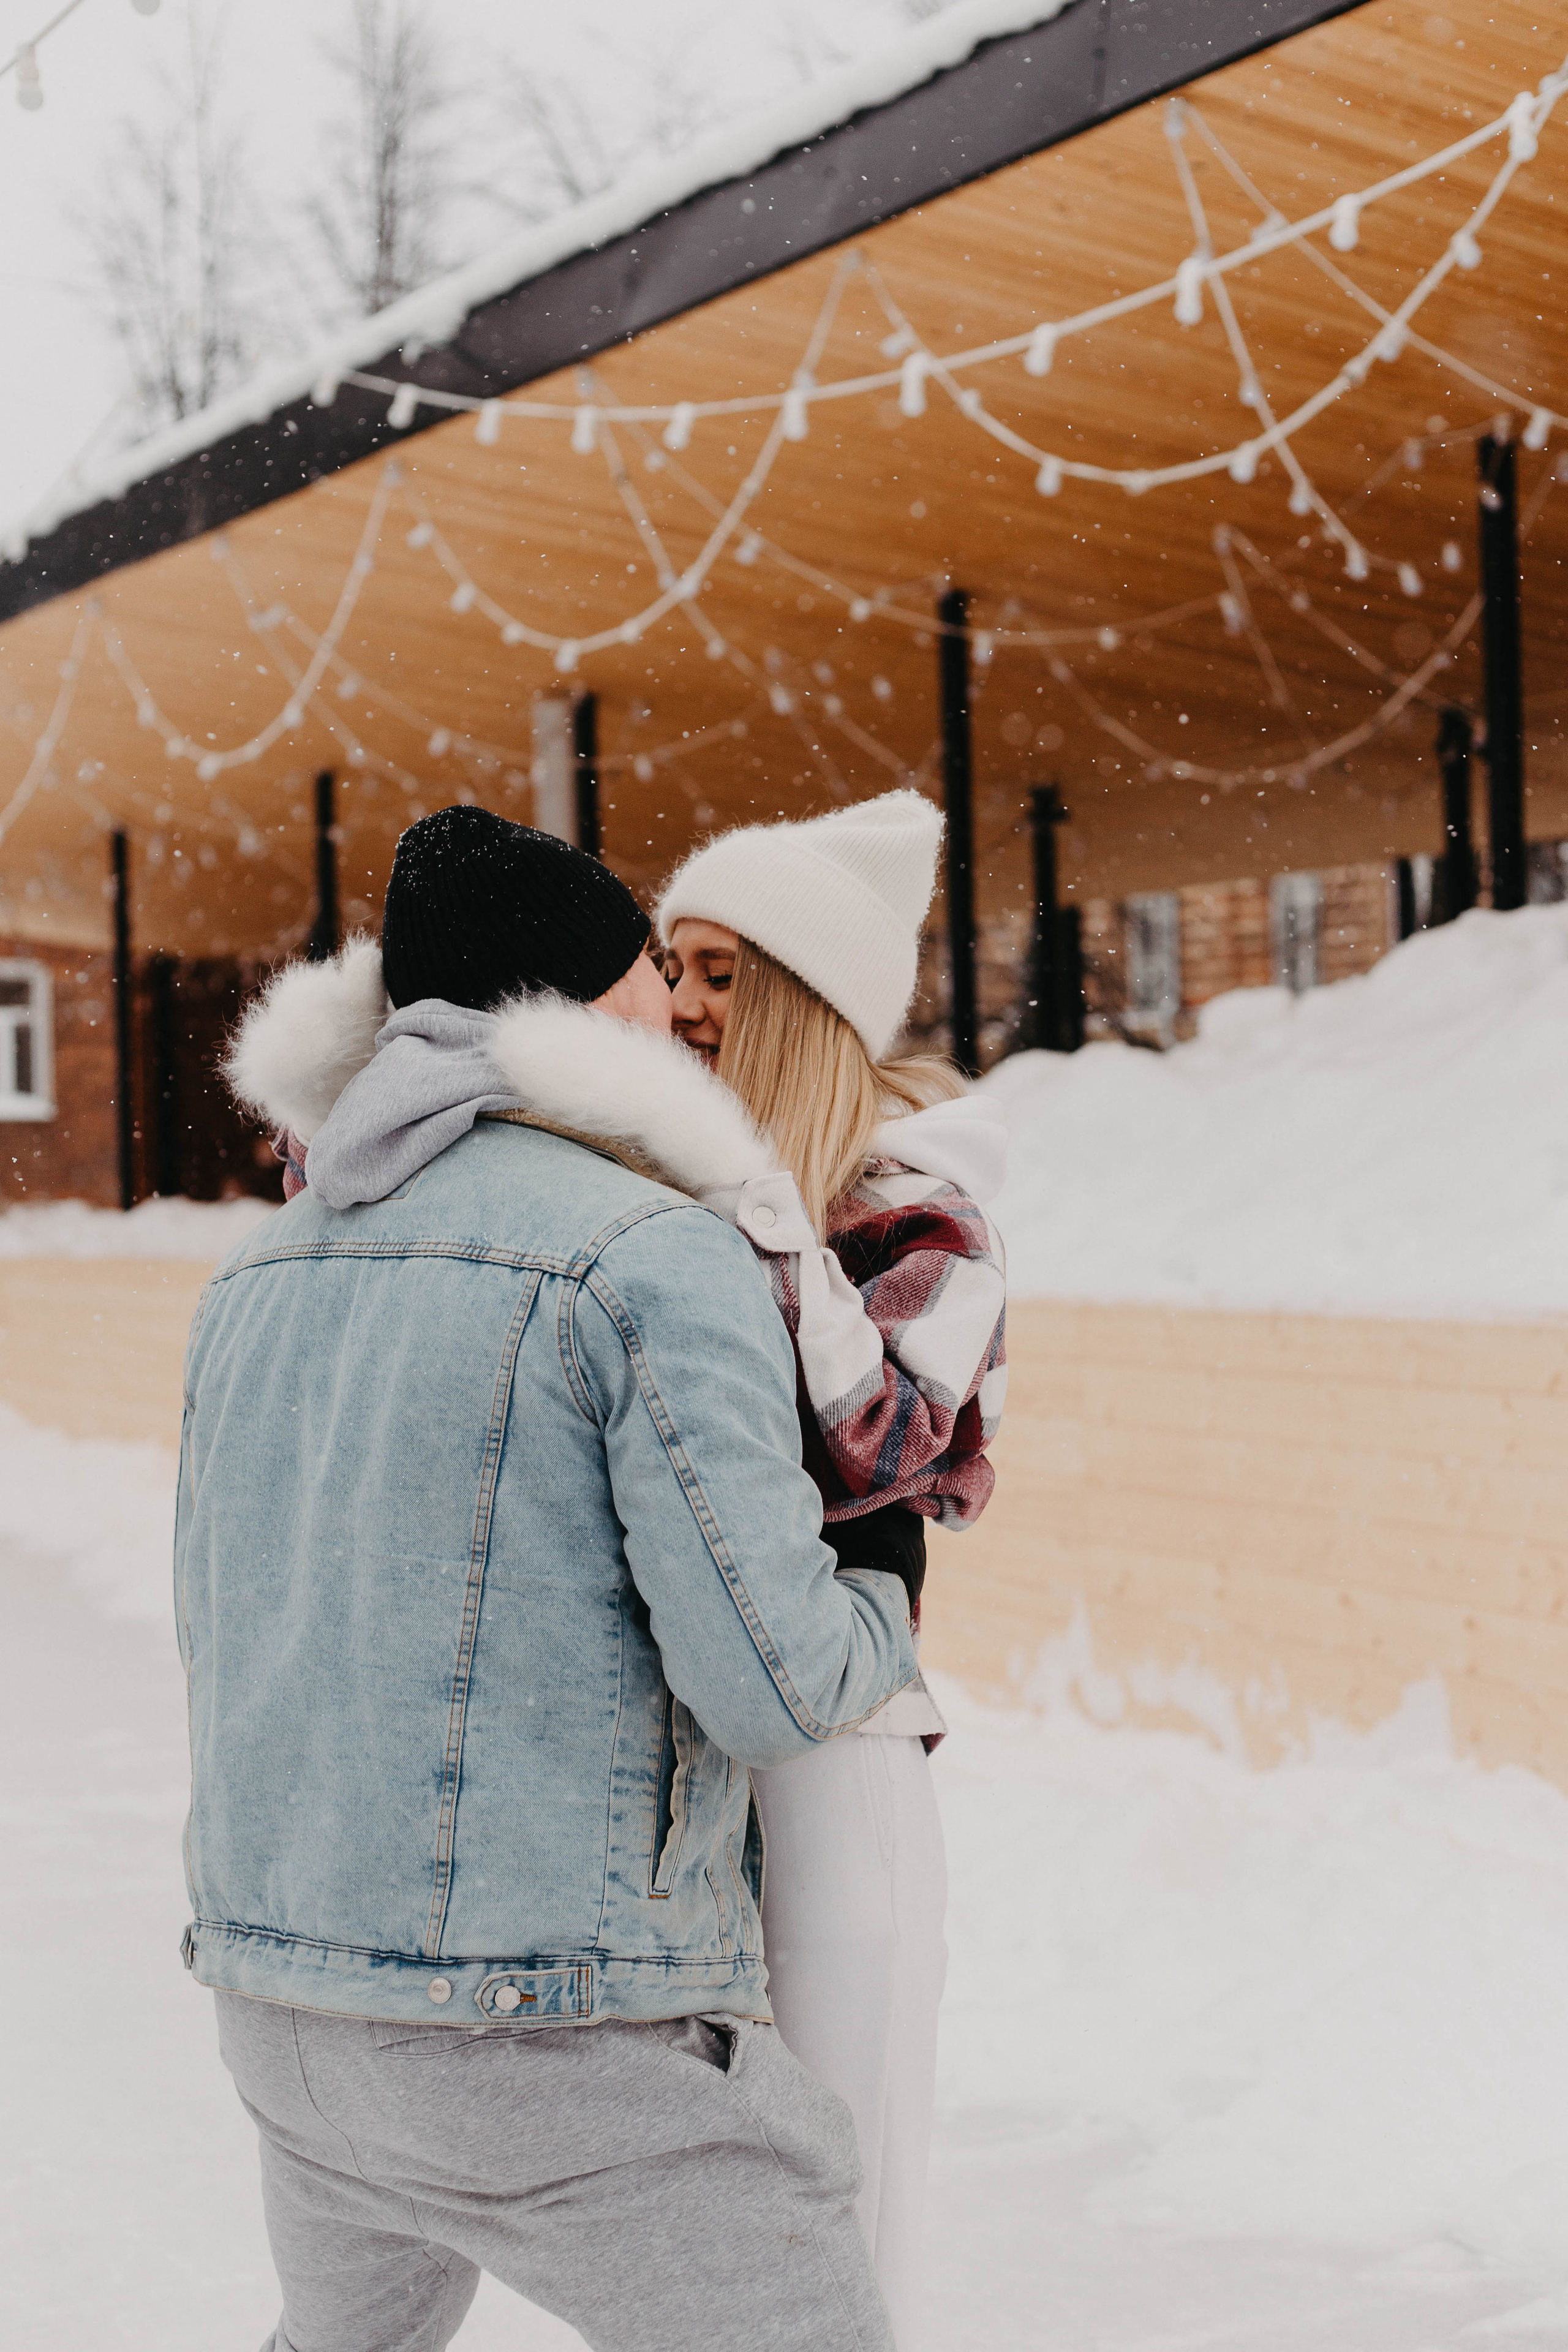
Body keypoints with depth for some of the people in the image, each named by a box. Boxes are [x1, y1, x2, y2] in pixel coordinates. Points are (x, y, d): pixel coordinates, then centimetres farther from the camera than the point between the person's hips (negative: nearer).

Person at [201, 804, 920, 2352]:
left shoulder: (261, 1276, 9)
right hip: (561, 2030, -8)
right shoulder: (660, 1256, -15)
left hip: (284, 1988, 8)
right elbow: (770, 1681, -18)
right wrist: (881, 1619, 4)